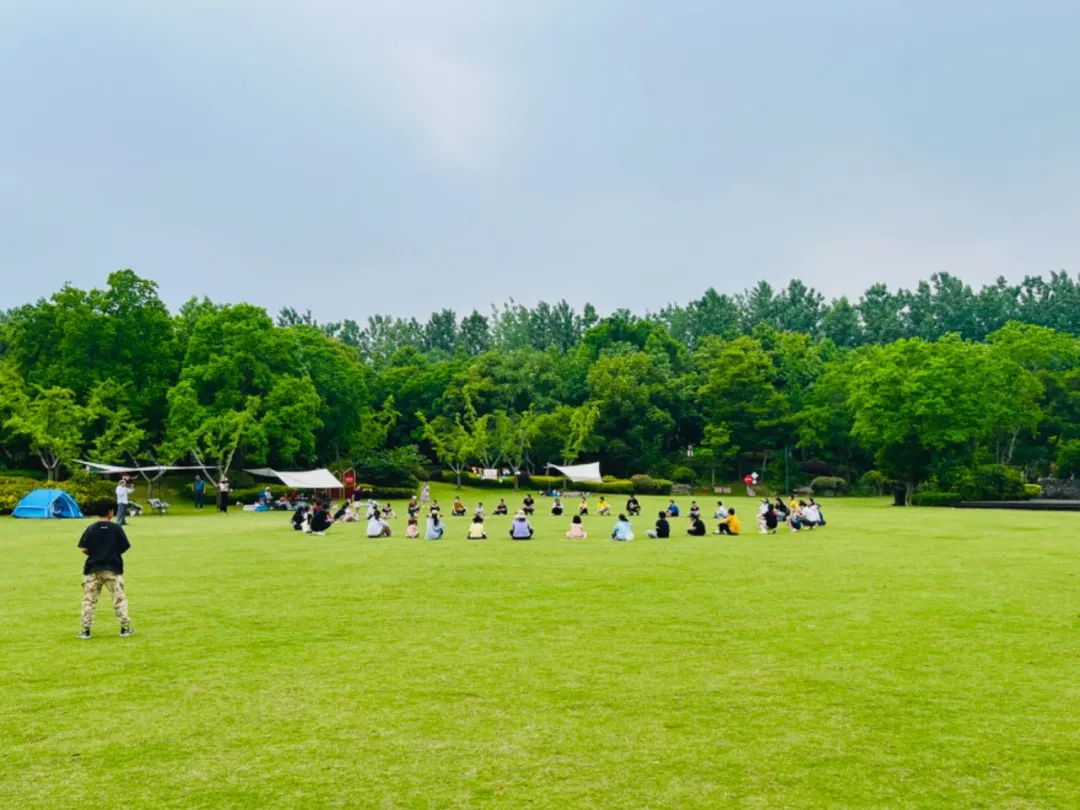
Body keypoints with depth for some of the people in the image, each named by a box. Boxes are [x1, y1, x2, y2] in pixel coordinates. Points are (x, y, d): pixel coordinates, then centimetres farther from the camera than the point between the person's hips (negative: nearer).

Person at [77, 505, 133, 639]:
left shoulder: (91, 528, -1)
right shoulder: (116, 527, -3)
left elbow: (83, 549, -5)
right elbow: (125, 546, -2)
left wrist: (94, 554, 14)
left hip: (93, 569, 1)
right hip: (113, 568, -1)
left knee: (89, 600, 9)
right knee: (119, 598, 6)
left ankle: (86, 630, 8)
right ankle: (125, 628, 6)